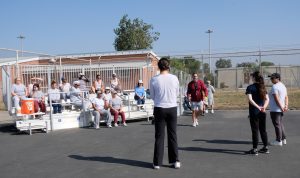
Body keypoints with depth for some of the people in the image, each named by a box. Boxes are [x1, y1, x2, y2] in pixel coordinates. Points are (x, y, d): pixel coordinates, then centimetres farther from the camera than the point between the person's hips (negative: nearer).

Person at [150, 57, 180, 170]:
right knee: (173, 135, 12)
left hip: (159, 109, -1)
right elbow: (177, 94, 9)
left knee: (159, 136, 7)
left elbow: (152, 96, 4)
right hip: (172, 108, 1)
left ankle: (157, 162, 11)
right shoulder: (174, 78, -5)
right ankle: (175, 161, 15)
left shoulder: (154, 80, -7)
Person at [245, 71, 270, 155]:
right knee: (263, 129, 15)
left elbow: (250, 99, -20)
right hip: (262, 112, 6)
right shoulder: (263, 87, 9)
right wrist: (264, 107, -11)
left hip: (254, 112, -6)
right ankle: (265, 148, 22)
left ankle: (255, 149, 3)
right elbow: (267, 99, 2)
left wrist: (258, 107, -21)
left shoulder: (250, 87, -9)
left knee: (255, 130, -1)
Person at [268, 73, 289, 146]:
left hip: (275, 109, -9)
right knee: (280, 124, 17)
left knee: (277, 125, -2)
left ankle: (279, 141, 3)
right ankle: (283, 139, 21)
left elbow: (276, 99, -22)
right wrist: (286, 106, 2)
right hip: (280, 109, 9)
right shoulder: (283, 86, 13)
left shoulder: (274, 87, -16)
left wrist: (281, 107, -19)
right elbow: (286, 97, 10)